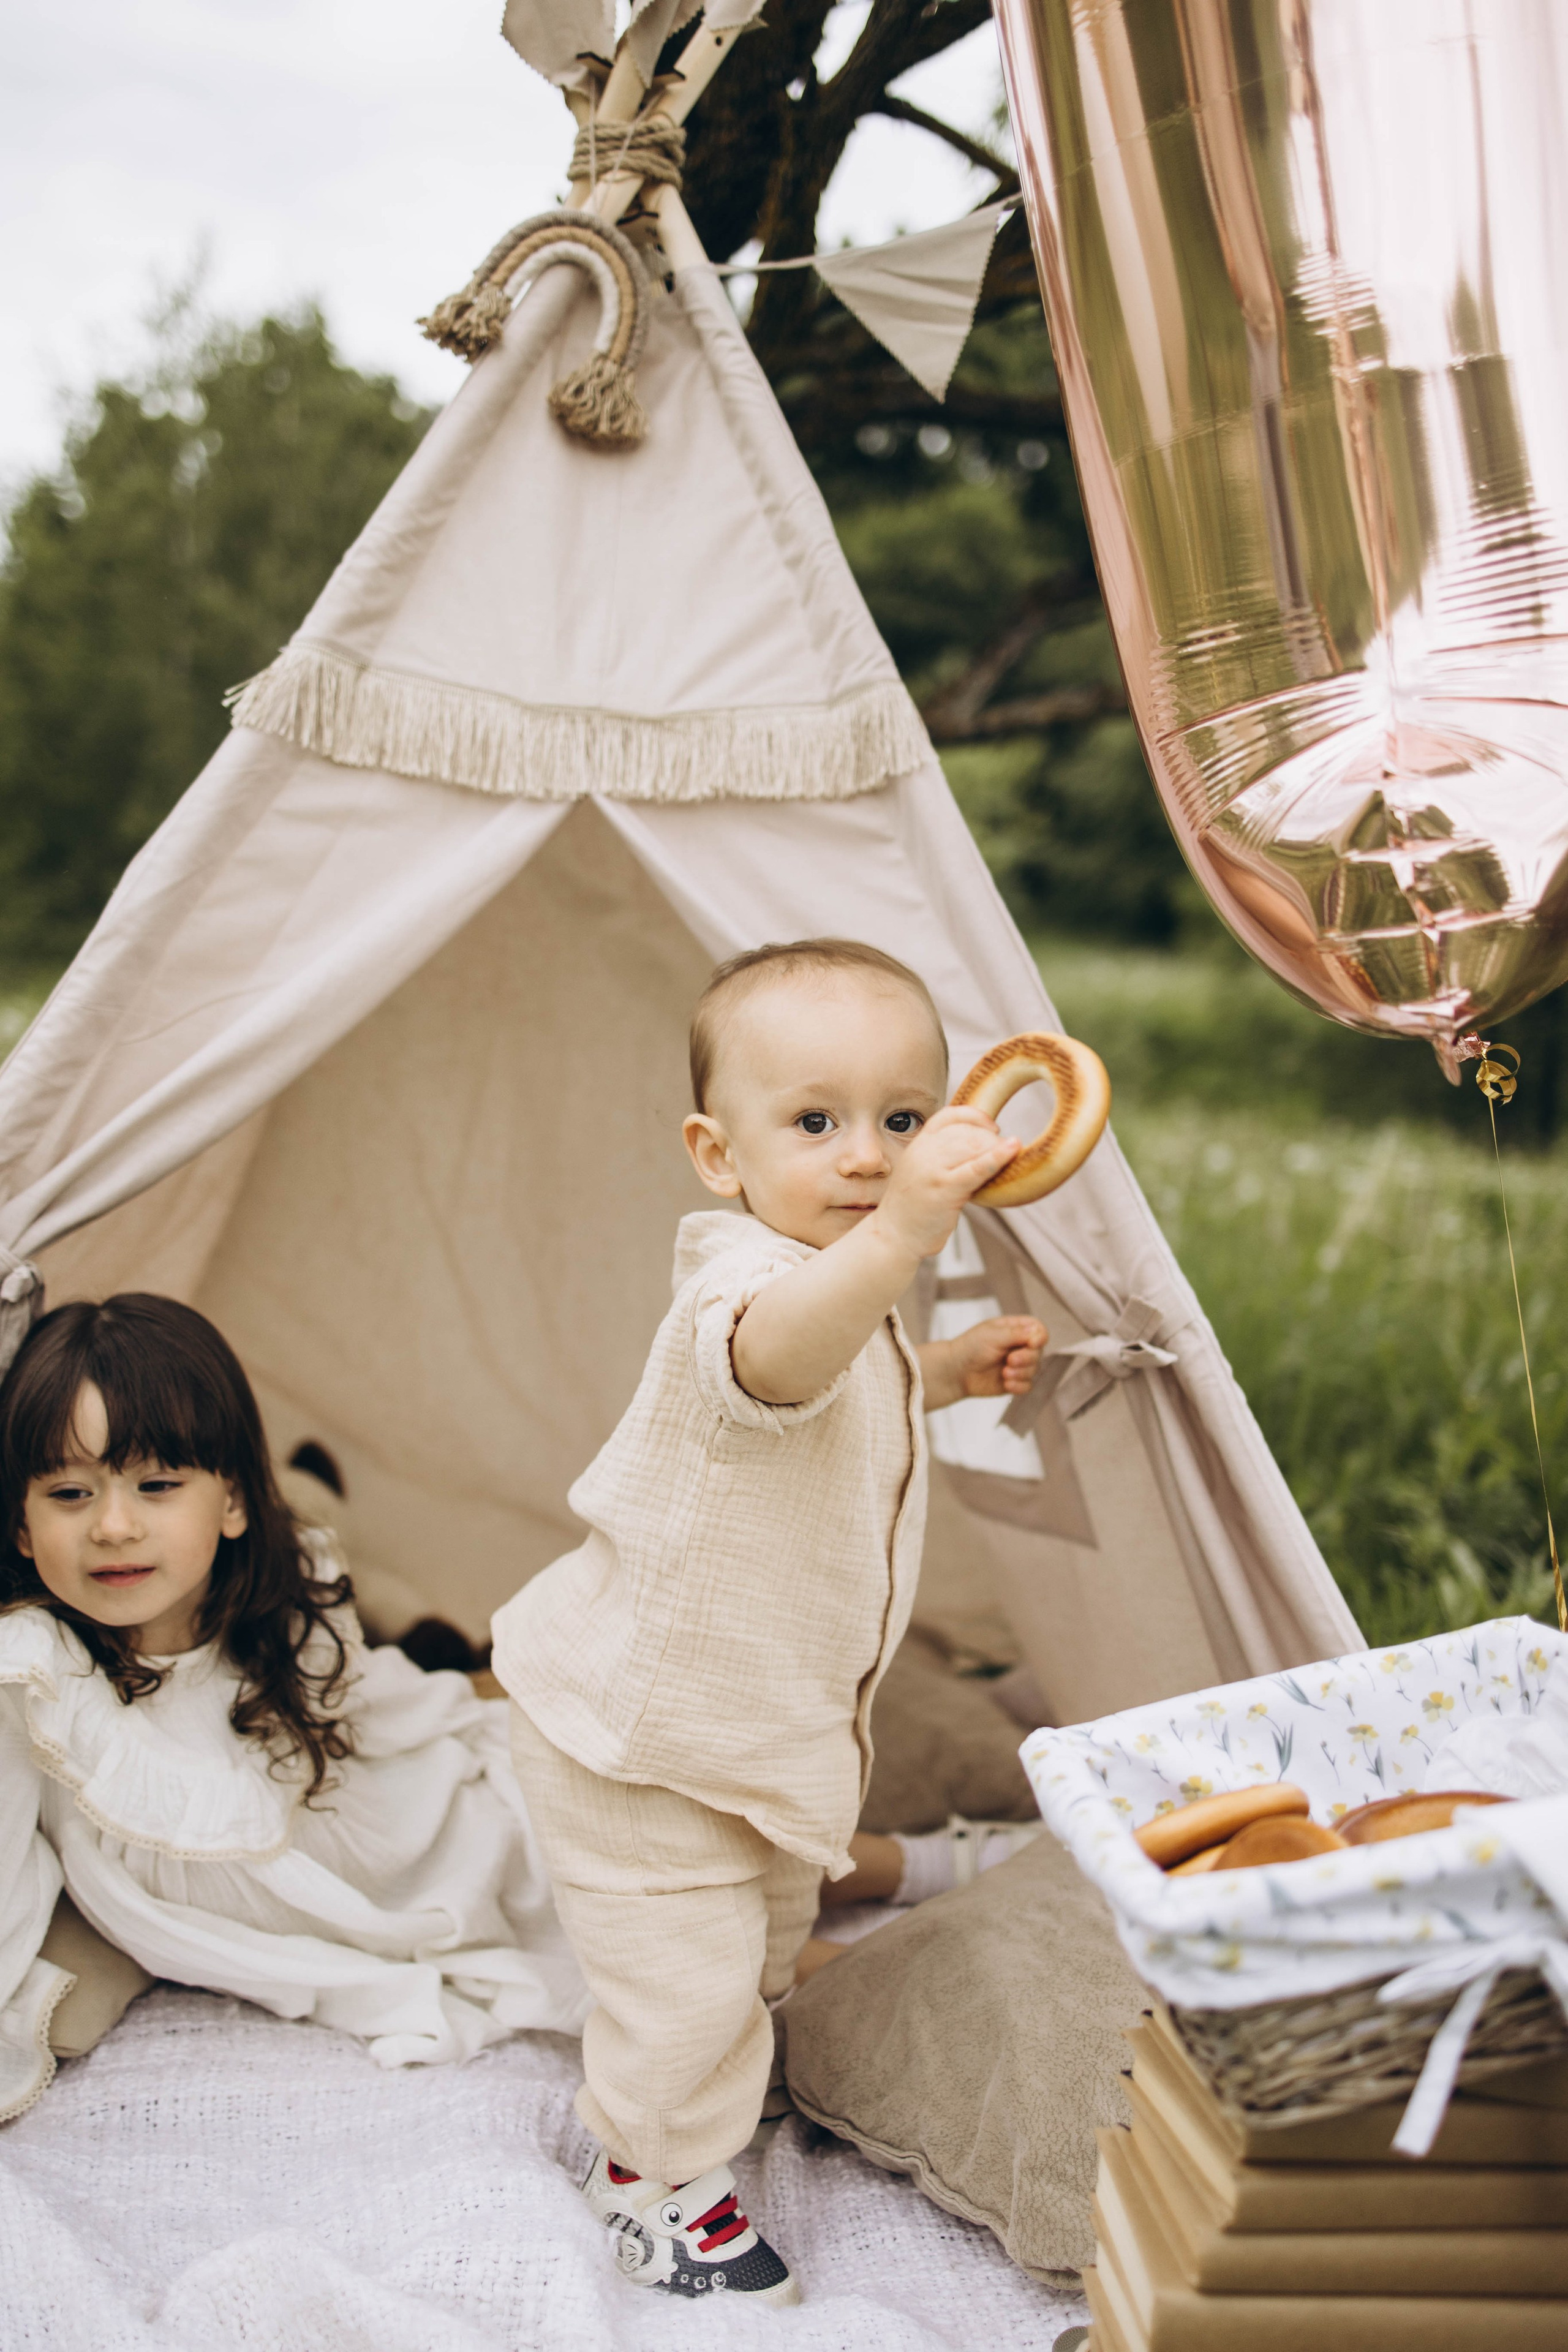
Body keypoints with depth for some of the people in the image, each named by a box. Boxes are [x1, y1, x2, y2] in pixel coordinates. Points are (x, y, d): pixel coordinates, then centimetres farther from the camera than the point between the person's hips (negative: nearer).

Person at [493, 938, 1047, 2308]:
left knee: (773, 1919, 29)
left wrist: (950, 1371, 4)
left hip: (762, 1714, 10)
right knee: (687, 1974, 3)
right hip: (642, 1732, -9)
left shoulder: (840, 1288, -2)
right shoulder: (742, 1282, -35)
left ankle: (728, 2077, 56)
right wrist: (904, 1236, -77)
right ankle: (659, 2176, 30)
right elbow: (775, 1359, -61)